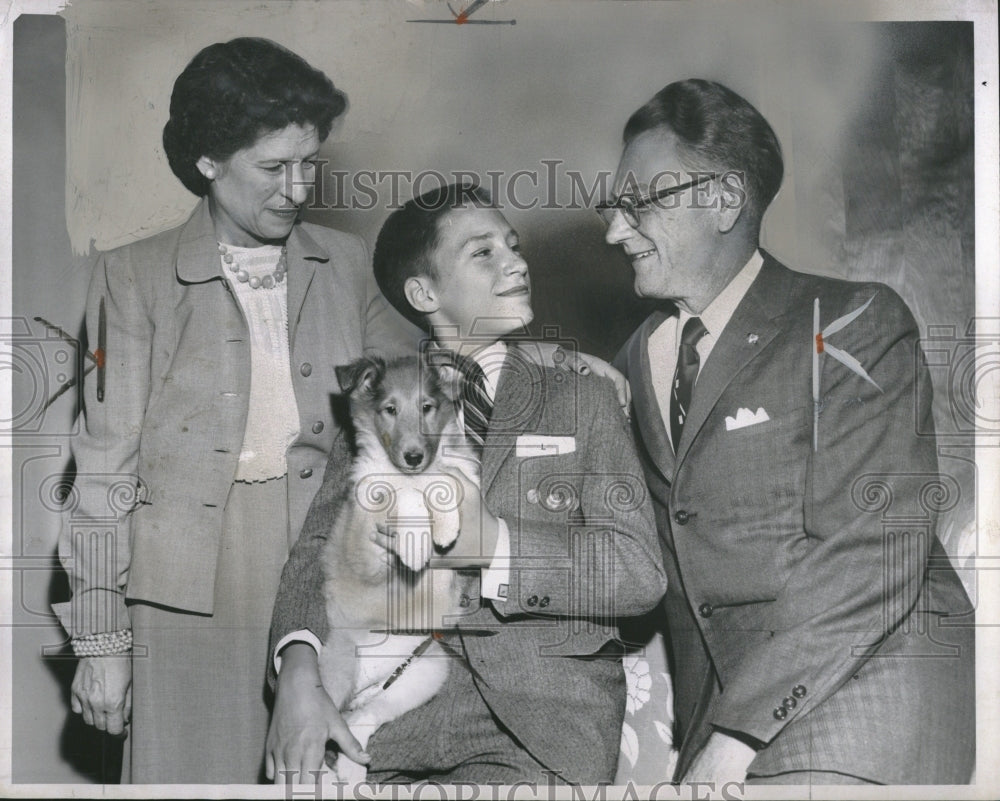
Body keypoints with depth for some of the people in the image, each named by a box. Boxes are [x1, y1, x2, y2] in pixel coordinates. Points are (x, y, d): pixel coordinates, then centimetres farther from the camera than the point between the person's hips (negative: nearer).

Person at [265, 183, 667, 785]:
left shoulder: (584, 399, 12)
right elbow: (321, 542, 6)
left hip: (547, 720, -1)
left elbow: (639, 573, 2)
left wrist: (495, 544, -12)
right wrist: (299, 669, -13)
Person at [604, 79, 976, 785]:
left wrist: (738, 733, -19)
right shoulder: (638, 363, 14)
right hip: (726, 700, 6)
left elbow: (871, 557, -16)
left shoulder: (856, 324, -7)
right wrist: (698, 727, 8)